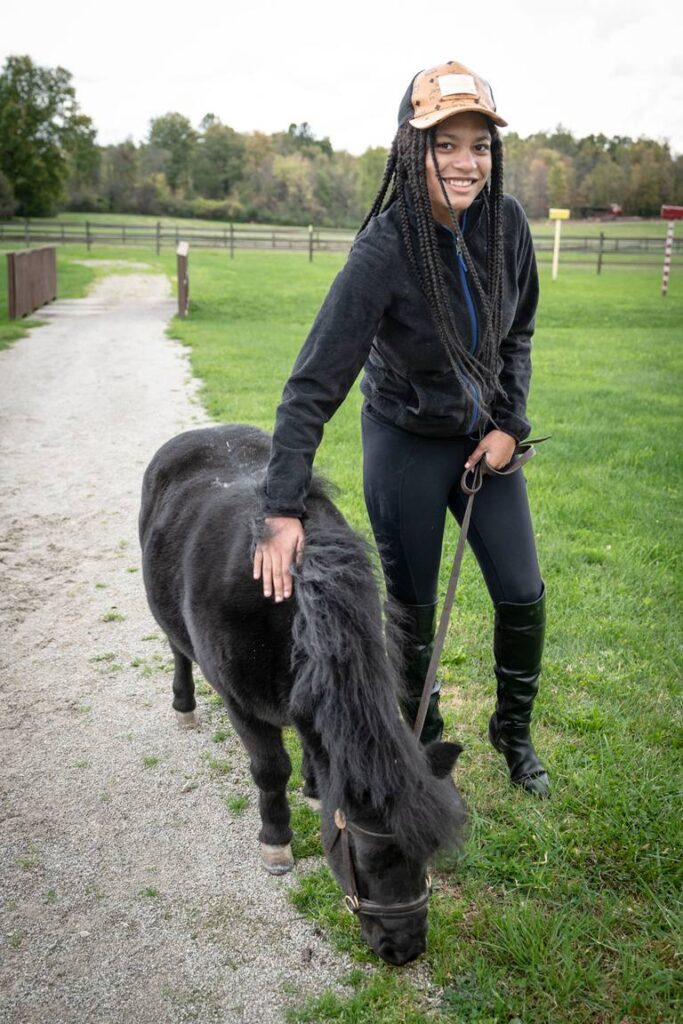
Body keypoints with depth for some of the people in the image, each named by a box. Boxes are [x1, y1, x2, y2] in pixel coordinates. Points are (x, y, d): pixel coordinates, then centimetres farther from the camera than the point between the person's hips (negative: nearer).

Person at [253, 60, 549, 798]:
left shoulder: (506, 223, -11)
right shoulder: (383, 249, -27)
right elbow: (314, 384, -30)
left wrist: (510, 423, -4)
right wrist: (283, 510, -35)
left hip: (486, 437, 5)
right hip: (406, 442, -4)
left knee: (522, 595, 7)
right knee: (413, 609, 7)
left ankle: (514, 731, 32)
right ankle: (423, 744, 32)